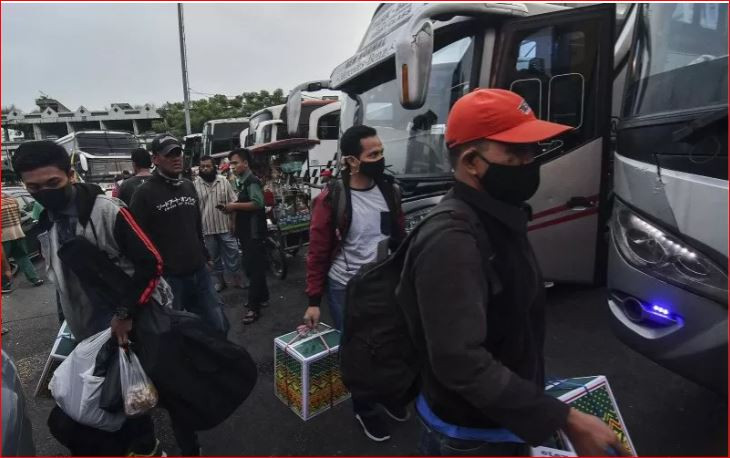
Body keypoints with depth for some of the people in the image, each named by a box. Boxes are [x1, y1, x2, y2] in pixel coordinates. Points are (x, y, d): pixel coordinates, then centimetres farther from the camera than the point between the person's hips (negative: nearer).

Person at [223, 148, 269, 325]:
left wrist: (235, 205, -17)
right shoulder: (242, 182, 17)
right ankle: (262, 297, 28)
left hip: (254, 231, -10)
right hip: (246, 231, 10)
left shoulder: (252, 181, -13)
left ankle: (254, 307, -1)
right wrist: (234, 209, 8)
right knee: (254, 266, 16)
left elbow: (257, 203, -26)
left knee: (254, 268, -6)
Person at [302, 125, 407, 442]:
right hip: (346, 290, -4)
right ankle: (365, 411, 39)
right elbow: (317, 253, -10)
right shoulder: (331, 199, -15)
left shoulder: (389, 191, -1)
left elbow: (400, 238, 8)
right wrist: (313, 301, -9)